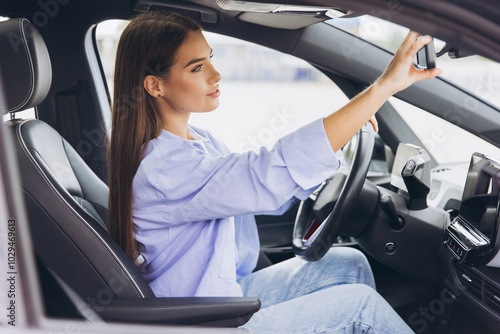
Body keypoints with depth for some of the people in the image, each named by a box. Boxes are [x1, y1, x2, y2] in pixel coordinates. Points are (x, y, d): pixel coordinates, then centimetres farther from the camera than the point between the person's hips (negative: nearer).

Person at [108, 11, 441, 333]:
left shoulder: (198, 140, 3)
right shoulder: (160, 169, -28)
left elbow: (270, 193, 9)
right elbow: (272, 175, -39)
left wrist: (346, 125, -3)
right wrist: (384, 86, -39)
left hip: (231, 289, 9)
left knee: (349, 264, 6)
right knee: (359, 303, -9)